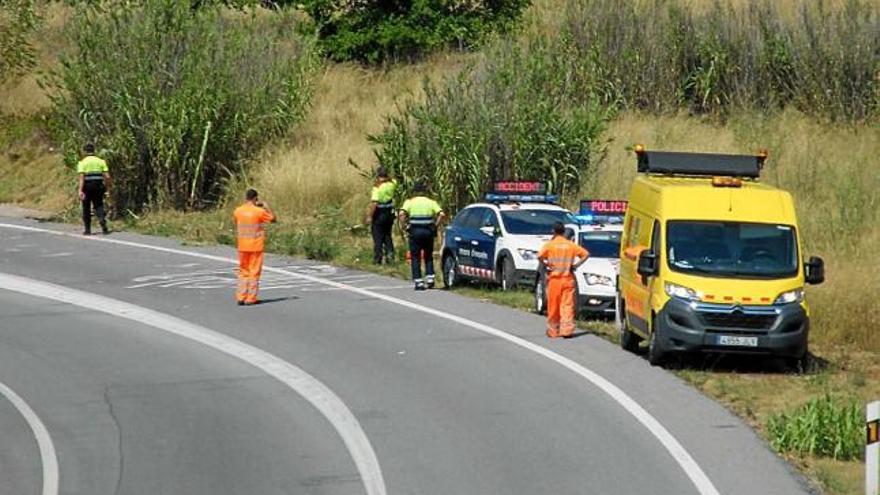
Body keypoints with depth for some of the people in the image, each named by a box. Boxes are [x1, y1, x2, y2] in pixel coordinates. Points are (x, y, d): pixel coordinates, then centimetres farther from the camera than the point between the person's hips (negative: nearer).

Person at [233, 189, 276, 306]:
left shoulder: (238, 211, -1)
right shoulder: (259, 211, -12)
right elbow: (273, 219, 1)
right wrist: (266, 206, 8)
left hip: (243, 247, 3)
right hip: (256, 246, -3)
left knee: (243, 272, 12)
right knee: (254, 272, 3)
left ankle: (241, 297, 7)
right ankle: (251, 299, 1)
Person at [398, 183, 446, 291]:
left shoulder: (410, 202, 4)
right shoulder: (431, 202, 8)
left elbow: (401, 214, -13)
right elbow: (442, 214, -5)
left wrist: (404, 227, -4)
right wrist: (435, 225, 4)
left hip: (415, 231, -2)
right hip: (428, 232, 2)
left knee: (415, 258, 6)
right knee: (428, 256, 19)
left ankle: (418, 282, 0)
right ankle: (430, 278, 7)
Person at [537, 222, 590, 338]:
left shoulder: (550, 244, -2)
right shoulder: (571, 245, 5)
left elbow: (540, 256, -15)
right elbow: (586, 254, 1)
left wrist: (546, 265, 0)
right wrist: (576, 265, 4)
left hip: (554, 279, -1)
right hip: (568, 279, 1)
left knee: (553, 306, 7)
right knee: (567, 305, -3)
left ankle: (553, 330, 12)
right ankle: (567, 329, -14)